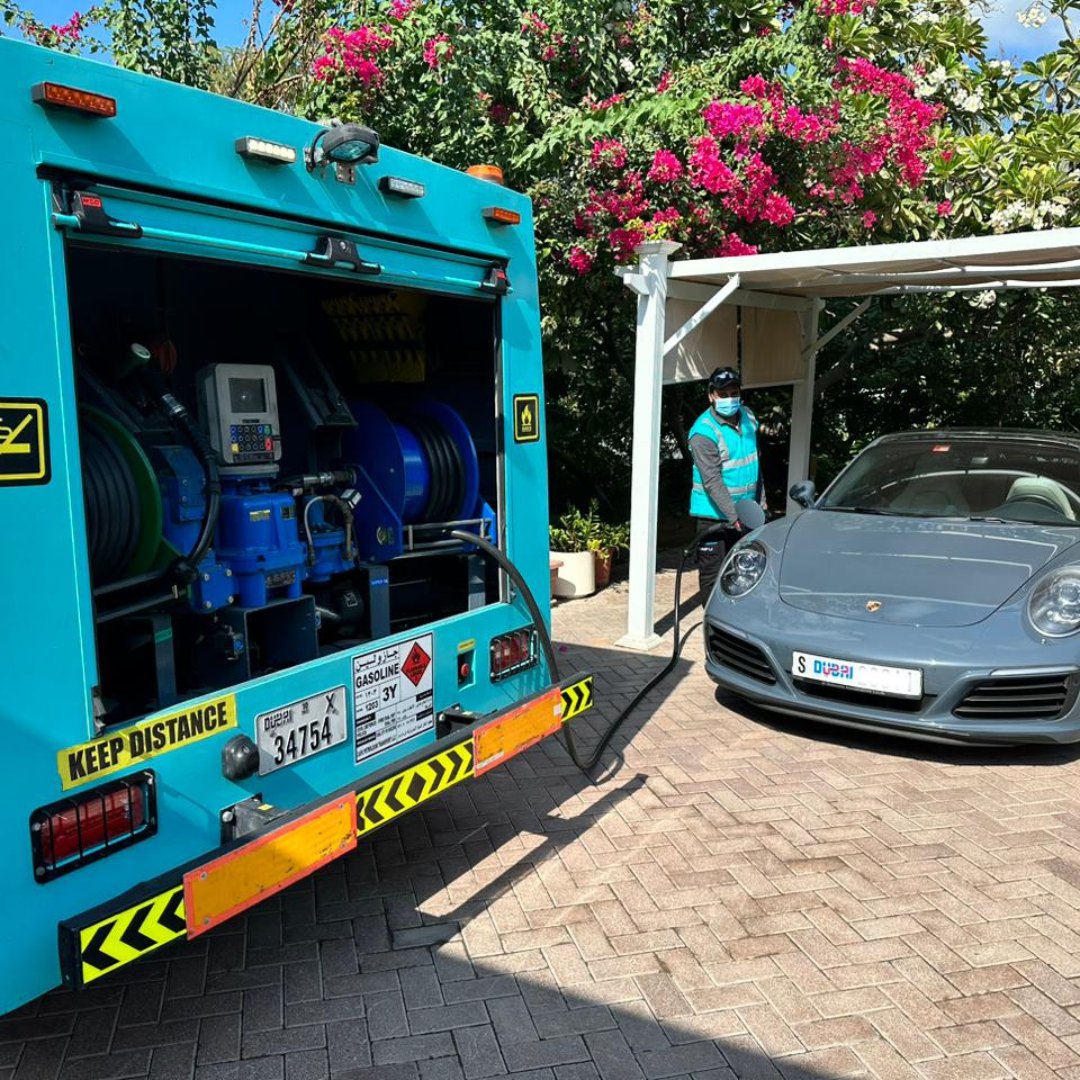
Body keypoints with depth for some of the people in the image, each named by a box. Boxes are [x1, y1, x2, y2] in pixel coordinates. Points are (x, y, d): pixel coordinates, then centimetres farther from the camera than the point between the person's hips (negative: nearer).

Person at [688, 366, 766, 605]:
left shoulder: (748, 417, 5)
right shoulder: (703, 432, -19)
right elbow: (712, 481, -24)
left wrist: (760, 500, 17)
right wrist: (733, 516, -31)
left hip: (745, 511, 7)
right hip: (714, 515, -7)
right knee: (713, 573, -3)